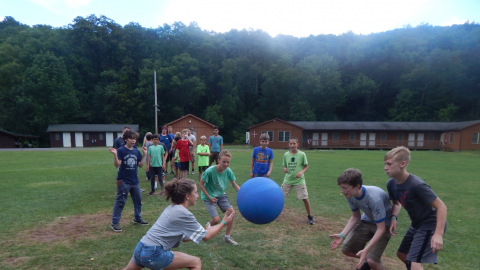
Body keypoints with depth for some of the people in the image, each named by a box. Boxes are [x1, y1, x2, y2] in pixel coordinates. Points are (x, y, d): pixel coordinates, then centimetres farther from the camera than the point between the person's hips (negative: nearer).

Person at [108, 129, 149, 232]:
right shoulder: (121, 150, -10)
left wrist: (145, 154, 2)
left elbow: (141, 165, 6)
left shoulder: (136, 151, 5)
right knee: (120, 202, 0)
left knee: (138, 200, 16)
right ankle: (114, 223, 12)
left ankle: (137, 218, 34)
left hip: (135, 181, 6)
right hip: (123, 181, -6)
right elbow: (117, 164, -17)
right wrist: (115, 154, -30)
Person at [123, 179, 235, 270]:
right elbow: (206, 237, -8)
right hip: (153, 255, -9)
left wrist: (205, 230, 15)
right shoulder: (184, 214, -15)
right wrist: (224, 223, 2)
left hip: (140, 249, 9)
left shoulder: (171, 208, 10)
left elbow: (183, 237, 16)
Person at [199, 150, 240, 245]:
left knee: (231, 212, -10)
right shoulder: (209, 171, -27)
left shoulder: (228, 171, -14)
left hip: (221, 195, 5)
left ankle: (227, 237, 10)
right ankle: (208, 225, 28)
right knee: (216, 220, -11)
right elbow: (201, 184, -14)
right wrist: (209, 197, -16)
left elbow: (234, 184, -2)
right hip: (209, 197, -5)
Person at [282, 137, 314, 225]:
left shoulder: (302, 154, -9)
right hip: (288, 180, 3)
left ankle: (310, 217, 17)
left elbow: (306, 166, -2)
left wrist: (301, 172, -21)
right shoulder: (286, 155, 0)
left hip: (299, 180, -3)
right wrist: (284, 169, -13)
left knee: (305, 198, -2)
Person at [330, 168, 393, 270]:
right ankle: (369, 261, 32)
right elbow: (355, 217, -3)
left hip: (384, 224, -6)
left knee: (372, 261, -19)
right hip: (367, 221, 6)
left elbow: (381, 228, -29)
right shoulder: (350, 195, -18)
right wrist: (342, 235, -14)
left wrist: (365, 250, -36)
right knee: (347, 249, 5)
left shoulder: (374, 198, -38)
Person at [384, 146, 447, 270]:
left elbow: (441, 206, -24)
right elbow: (396, 203, 10)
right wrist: (394, 218, -9)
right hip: (416, 224, 8)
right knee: (402, 254, 23)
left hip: (430, 224, -8)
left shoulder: (416, 185, -30)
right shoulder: (391, 184, -8)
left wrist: (438, 234, -31)